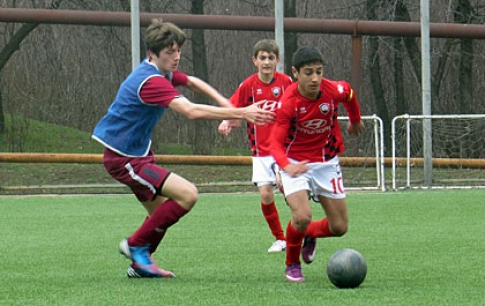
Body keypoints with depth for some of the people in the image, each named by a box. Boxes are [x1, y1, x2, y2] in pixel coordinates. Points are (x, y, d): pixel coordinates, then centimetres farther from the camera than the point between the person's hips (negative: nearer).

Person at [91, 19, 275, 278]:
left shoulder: (162, 72, 7)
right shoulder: (151, 81, -27)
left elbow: (192, 82, 26)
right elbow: (191, 111, -36)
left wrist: (225, 104, 11)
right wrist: (241, 114, -36)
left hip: (138, 153, 11)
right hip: (123, 158, -11)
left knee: (162, 213, 15)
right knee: (187, 194, -17)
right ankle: (136, 245, -5)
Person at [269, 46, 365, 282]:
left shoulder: (335, 91, -17)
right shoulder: (288, 103, -25)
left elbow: (349, 93, 9)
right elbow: (276, 143, -28)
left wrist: (355, 120, 27)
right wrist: (286, 165, -49)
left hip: (327, 162, 4)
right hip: (295, 163, -4)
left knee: (339, 227, 4)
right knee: (302, 217, -26)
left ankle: (309, 235, 40)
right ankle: (292, 264, 3)